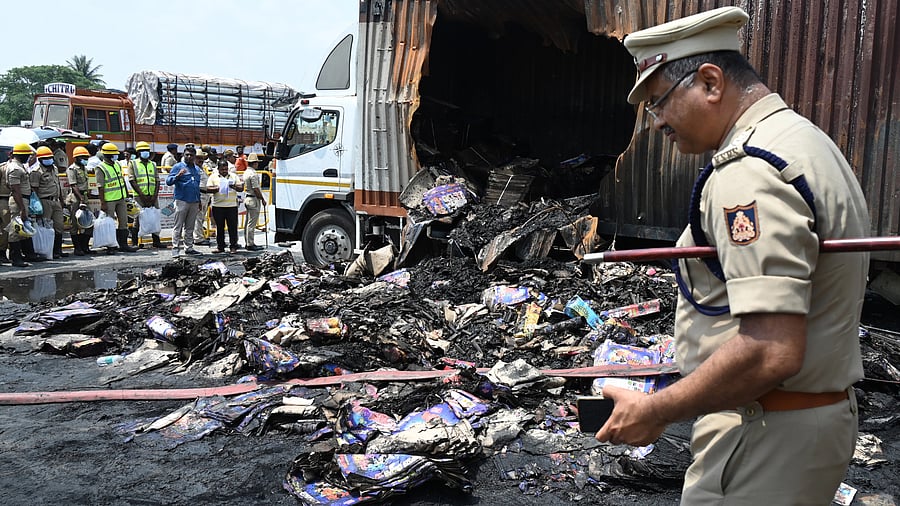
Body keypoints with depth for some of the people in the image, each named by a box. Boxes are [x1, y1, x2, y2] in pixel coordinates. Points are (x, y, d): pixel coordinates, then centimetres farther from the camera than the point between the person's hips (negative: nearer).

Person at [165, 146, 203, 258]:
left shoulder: (197, 169, 18)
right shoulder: (178, 167, 0)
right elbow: (168, 181, -7)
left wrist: (199, 201, 22)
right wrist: (178, 176, -25)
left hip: (194, 202, 6)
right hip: (181, 201, -6)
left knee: (190, 227, 10)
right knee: (178, 226, -5)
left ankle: (189, 247, 14)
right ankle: (175, 249, -5)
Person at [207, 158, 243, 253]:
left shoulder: (234, 176, 10)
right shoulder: (213, 177, 7)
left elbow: (241, 188, 5)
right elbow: (208, 189, -2)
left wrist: (234, 187, -15)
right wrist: (218, 188, -16)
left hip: (232, 206, 0)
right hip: (217, 206, 0)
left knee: (233, 227, -1)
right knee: (219, 228, 6)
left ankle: (233, 247, 5)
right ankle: (220, 247, 14)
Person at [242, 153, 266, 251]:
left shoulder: (246, 172, 13)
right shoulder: (253, 174, -17)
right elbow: (256, 189, -19)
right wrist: (262, 199, -9)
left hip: (248, 198, 10)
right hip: (254, 199, -10)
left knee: (248, 222, 13)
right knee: (252, 223, -6)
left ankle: (247, 242, 20)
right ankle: (250, 244, -4)